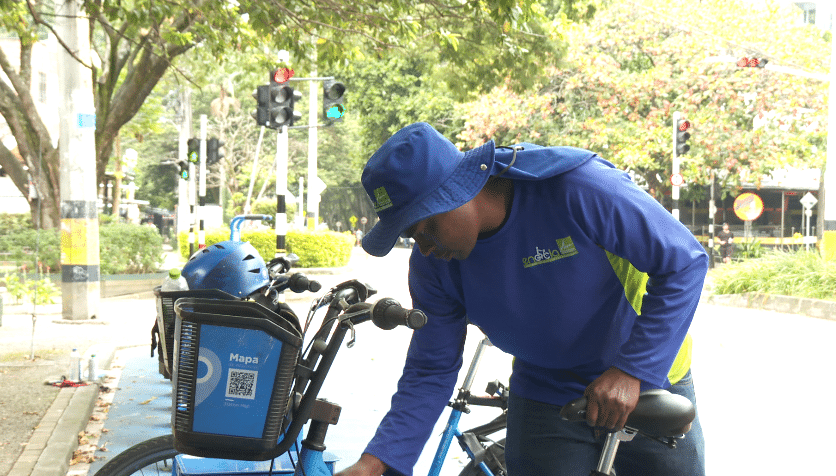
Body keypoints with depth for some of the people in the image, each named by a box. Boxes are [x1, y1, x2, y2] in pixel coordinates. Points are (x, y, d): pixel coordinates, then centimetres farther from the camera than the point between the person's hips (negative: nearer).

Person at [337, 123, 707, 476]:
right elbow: (431, 373, -8)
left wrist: (632, 371, -31)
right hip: (544, 402, 3)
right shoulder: (433, 262, -14)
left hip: (651, 380, -2)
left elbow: (685, 262, -23)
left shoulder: (580, 189, -29)